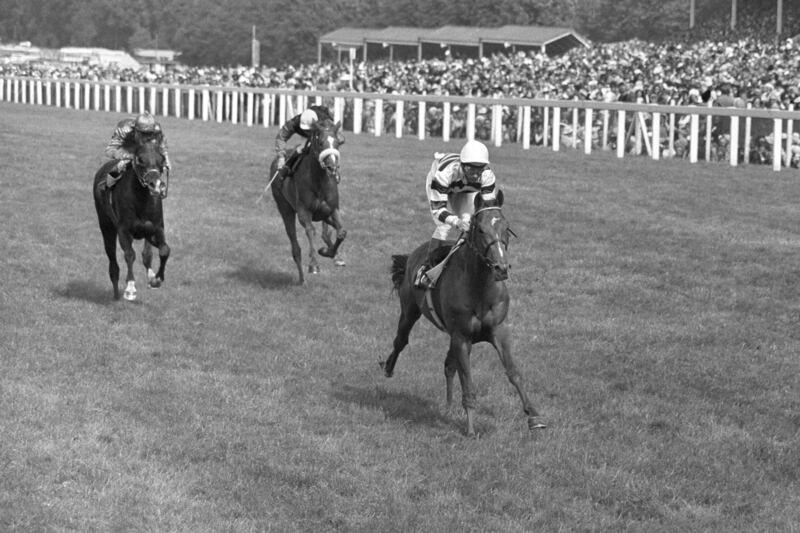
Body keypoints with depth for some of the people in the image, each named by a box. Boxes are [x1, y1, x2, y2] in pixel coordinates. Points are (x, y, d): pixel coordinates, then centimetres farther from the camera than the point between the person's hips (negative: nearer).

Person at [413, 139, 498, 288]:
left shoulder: (487, 175, -36)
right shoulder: (444, 172, -45)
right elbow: (437, 208, -41)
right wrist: (457, 222, -59)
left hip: (467, 192, 3)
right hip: (442, 188, -3)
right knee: (447, 228, -20)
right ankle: (427, 267, -4)